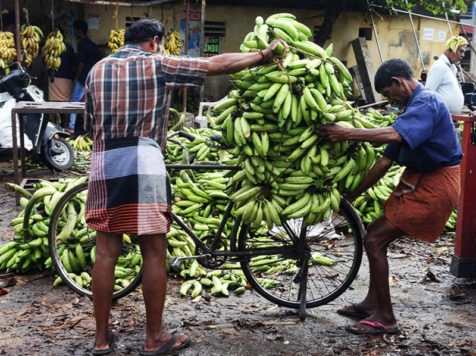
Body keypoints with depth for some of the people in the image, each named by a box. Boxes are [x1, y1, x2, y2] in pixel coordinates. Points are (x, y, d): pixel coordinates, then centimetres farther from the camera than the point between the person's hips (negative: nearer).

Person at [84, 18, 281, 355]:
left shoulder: (97, 69, 16)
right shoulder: (158, 64, 3)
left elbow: (91, 123, 19)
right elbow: (218, 64, 1)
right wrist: (264, 54, 11)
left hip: (104, 164, 5)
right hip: (143, 163, -5)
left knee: (106, 254, 9)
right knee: (154, 253, 4)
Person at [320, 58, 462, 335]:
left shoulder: (426, 102, -15)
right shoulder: (415, 107, 16)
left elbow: (394, 135, -36)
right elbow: (386, 160, 14)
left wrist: (346, 133, -31)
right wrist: (352, 195, 12)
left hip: (434, 186, -10)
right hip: (418, 182, 10)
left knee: (375, 240, -11)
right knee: (376, 233, 14)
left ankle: (385, 318, -2)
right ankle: (372, 304, 23)